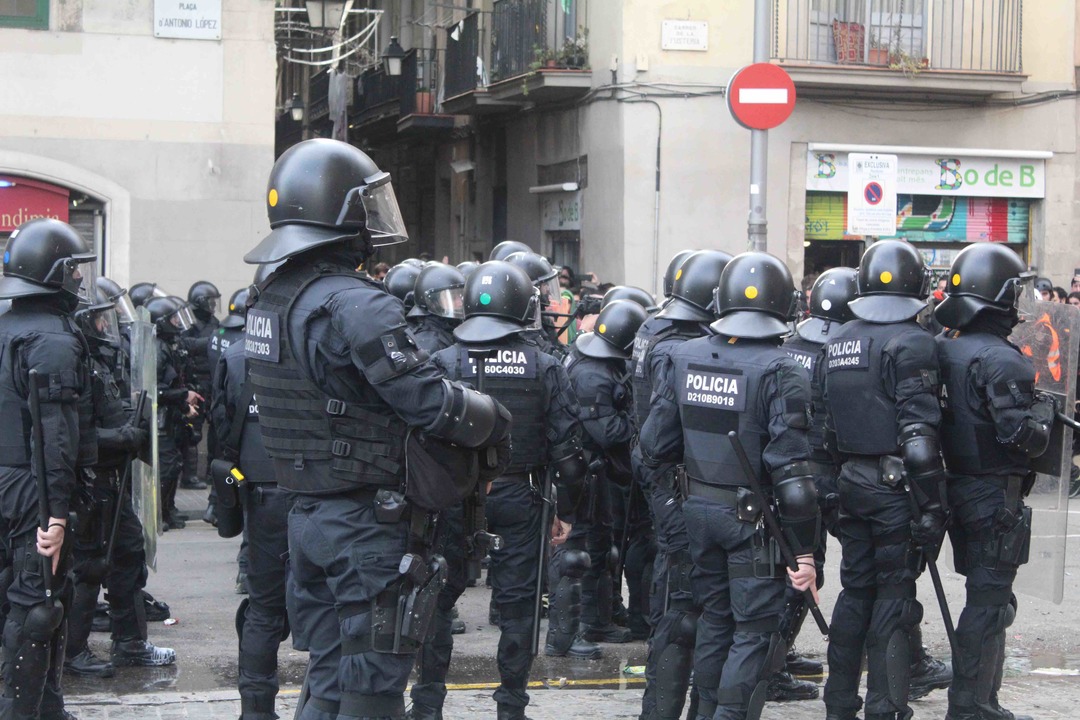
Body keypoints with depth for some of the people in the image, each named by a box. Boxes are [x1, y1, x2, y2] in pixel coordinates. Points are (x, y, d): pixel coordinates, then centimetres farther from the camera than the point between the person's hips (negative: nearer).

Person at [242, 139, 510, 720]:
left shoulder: (269, 303, 10)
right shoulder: (357, 306, -20)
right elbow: (431, 403, -21)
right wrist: (495, 420, -2)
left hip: (307, 515, 9)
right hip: (368, 524, -8)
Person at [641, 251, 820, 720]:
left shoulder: (684, 359, 0)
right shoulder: (779, 373, -17)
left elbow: (654, 446, 4)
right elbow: (792, 470, -20)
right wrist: (804, 549, -15)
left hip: (698, 509, 6)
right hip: (753, 518, -6)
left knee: (715, 617, 20)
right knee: (756, 631, 2)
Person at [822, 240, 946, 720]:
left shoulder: (837, 343, 10)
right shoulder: (911, 343, -13)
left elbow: (825, 426, 13)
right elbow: (918, 437, -19)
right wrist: (931, 508, -17)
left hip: (850, 482, 7)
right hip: (894, 484, -7)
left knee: (855, 589, 16)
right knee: (894, 597, 0)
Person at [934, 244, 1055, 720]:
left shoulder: (942, 350, 6)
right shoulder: (1000, 360, -20)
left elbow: (941, 422, 12)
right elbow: (1024, 438, -22)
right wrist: (1044, 409, -4)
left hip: (958, 489, 9)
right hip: (995, 496, -9)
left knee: (987, 598, 18)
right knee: (989, 604, -2)